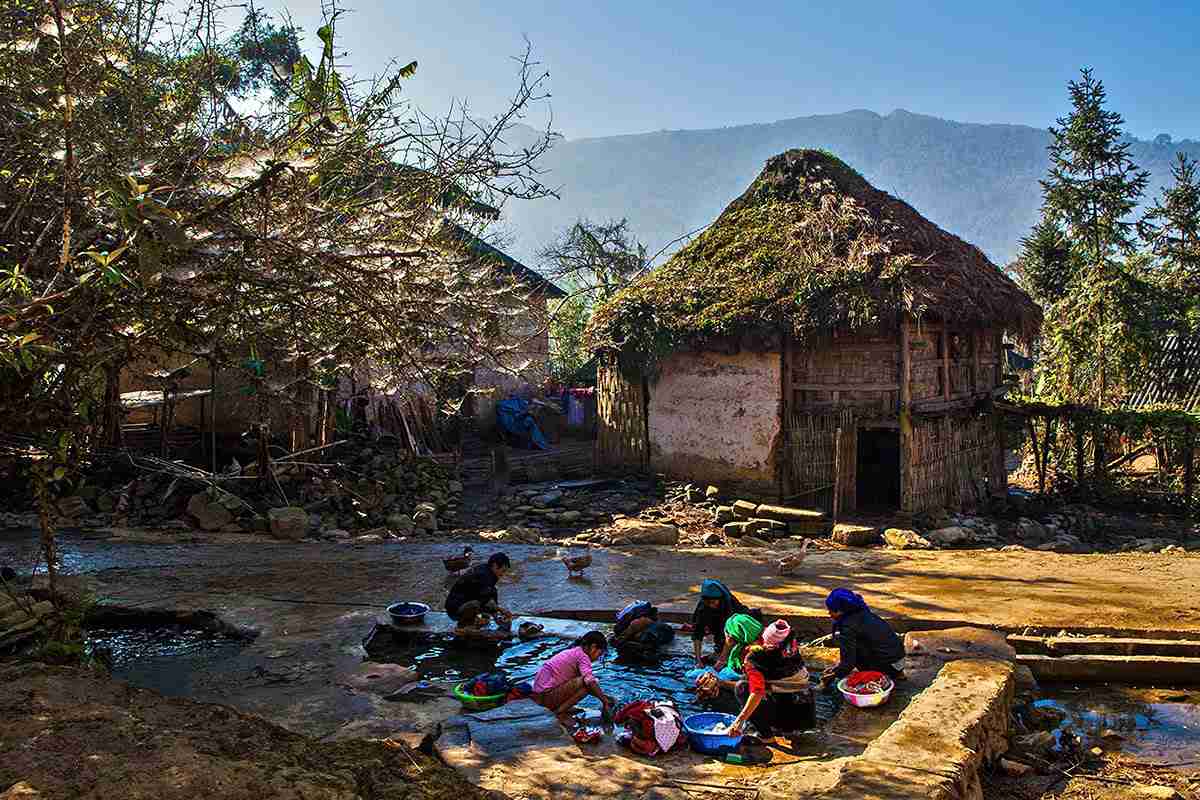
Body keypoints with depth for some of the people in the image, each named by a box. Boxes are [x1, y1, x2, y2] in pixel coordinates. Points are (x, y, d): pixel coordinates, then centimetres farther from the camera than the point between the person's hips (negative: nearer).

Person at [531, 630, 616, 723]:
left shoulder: (573, 651, 16)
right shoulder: (582, 655, -11)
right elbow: (589, 680, -26)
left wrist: (602, 696, 18)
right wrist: (604, 701, -19)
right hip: (546, 695, -9)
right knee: (587, 684, -17)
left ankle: (556, 707, 13)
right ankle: (560, 712, -9)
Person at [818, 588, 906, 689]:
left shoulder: (848, 626, -20)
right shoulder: (861, 612, 7)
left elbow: (848, 663, -17)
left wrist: (832, 676, -4)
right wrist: (840, 662, 16)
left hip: (889, 664, -9)